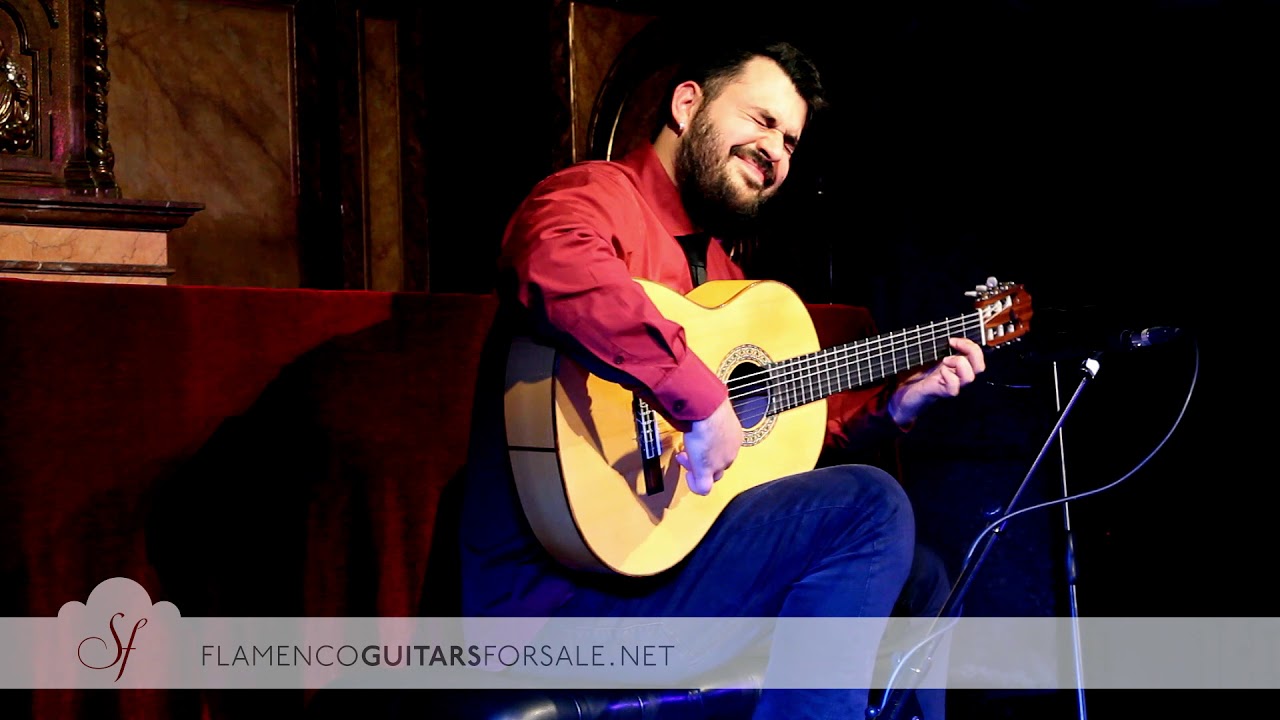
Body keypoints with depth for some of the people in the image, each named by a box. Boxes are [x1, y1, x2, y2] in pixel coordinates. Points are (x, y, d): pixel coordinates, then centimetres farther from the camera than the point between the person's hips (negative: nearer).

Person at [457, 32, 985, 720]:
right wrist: (701, 399, -35)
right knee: (869, 507, -20)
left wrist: (893, 405, 15)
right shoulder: (596, 195, -11)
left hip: (661, 540, 10)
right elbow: (556, 273, -37)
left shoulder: (718, 264, 20)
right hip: (558, 585, -10)